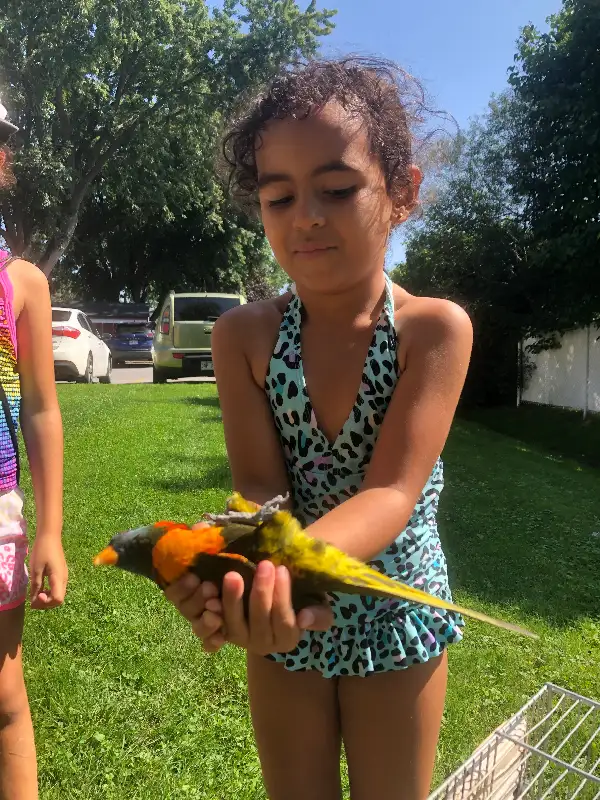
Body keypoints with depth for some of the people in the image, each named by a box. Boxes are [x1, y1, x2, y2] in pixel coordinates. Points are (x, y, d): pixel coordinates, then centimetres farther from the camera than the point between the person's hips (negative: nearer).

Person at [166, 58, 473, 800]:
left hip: (397, 618, -1)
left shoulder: (437, 328, -17)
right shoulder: (242, 336, -12)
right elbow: (260, 490, -18)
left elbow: (391, 493, -26)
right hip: (286, 618, 2)